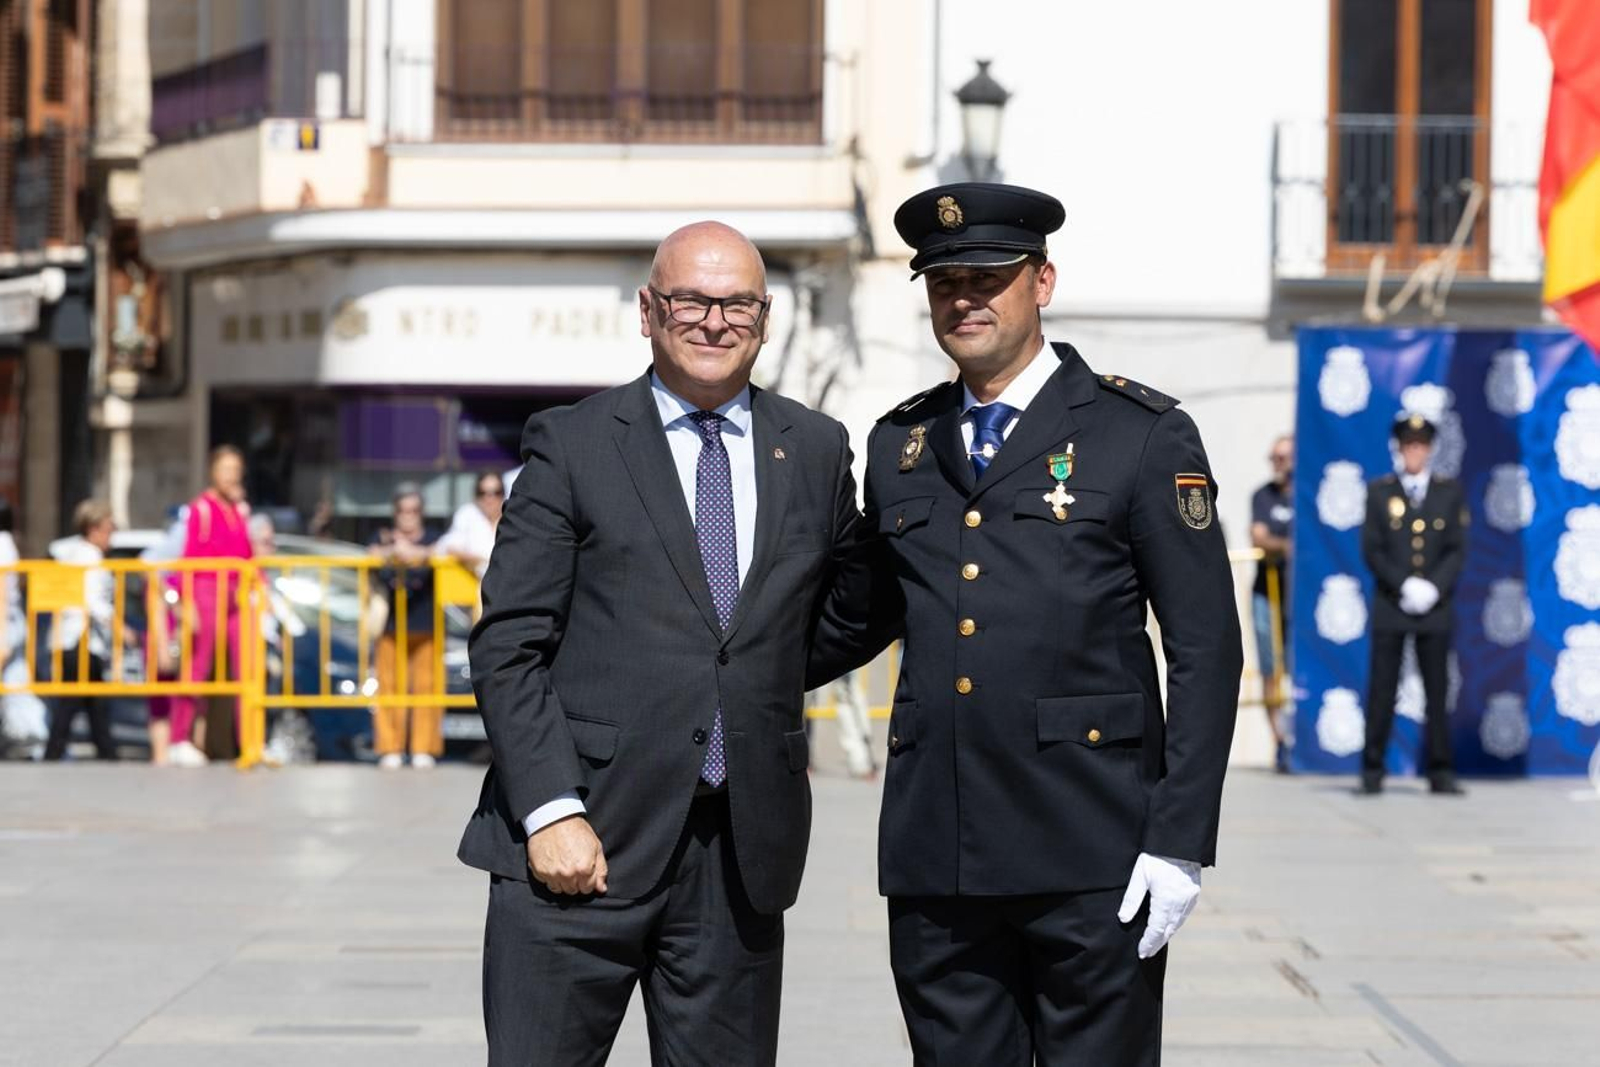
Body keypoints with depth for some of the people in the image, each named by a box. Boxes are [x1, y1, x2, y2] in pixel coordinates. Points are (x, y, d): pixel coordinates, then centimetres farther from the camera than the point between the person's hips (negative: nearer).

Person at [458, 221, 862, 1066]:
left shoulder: (818, 451, 11)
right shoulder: (570, 444, 2)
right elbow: (507, 647, -4)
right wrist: (551, 812, -13)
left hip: (741, 851, 3)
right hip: (580, 838, -3)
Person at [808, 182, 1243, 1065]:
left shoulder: (1143, 436, 0)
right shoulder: (898, 445, 14)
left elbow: (1205, 651, -3)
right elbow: (856, 618, 26)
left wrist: (1181, 841, -10)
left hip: (1091, 859, -4)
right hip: (933, 854, 4)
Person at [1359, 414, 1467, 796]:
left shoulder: (1450, 491, 9)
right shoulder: (1379, 491, 6)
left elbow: (1457, 549, 4)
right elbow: (1372, 549, 0)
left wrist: (1433, 587, -11)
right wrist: (1404, 585, -12)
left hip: (1436, 607, 1)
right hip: (1390, 606, -1)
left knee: (1437, 690, 1)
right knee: (1382, 689, -2)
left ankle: (1440, 772, 5)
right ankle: (1372, 770, 3)